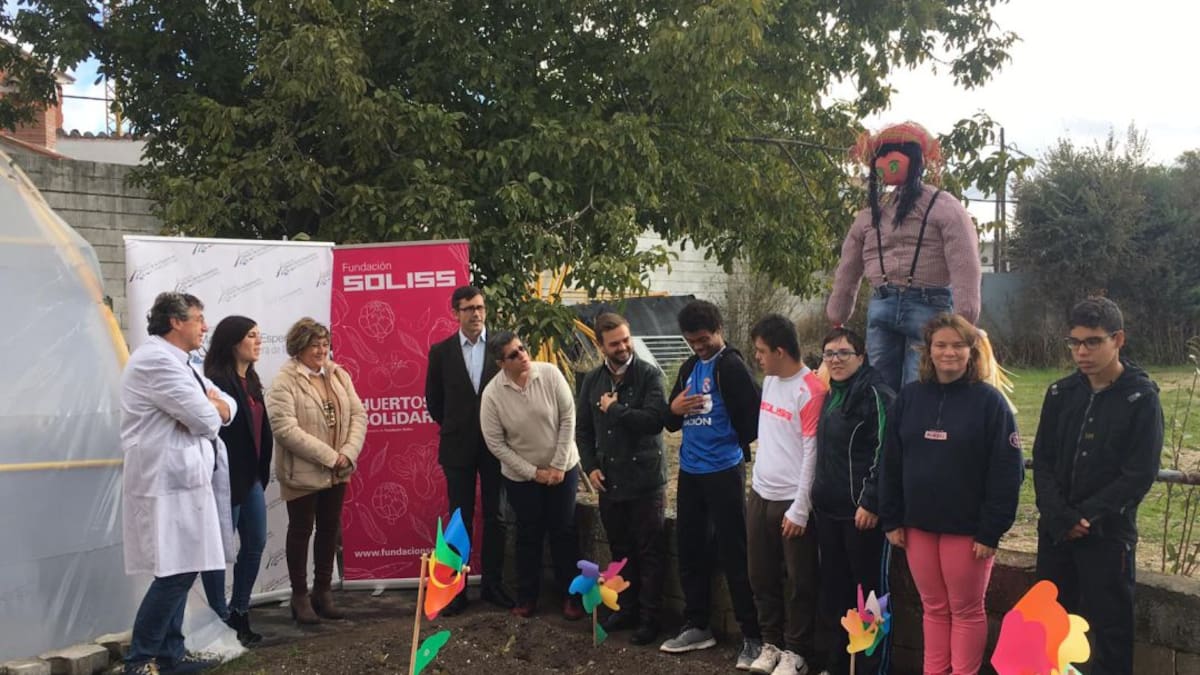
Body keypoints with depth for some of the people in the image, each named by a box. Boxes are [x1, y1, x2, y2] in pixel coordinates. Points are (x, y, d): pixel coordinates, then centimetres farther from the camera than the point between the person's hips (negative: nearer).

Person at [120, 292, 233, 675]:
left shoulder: (177, 363, 20)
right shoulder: (156, 359, -15)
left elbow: (227, 408, 16)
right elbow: (204, 420, -20)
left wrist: (216, 405, -7)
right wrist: (211, 408, 3)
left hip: (182, 479, 10)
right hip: (168, 482, -10)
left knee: (181, 571, 12)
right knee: (175, 572, -9)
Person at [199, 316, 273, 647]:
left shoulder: (250, 380, 12)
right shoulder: (216, 381, -17)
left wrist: (262, 471, 10)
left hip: (251, 477, 9)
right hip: (227, 478, -9)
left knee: (256, 543, 14)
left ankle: (239, 612, 27)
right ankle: (222, 619, 15)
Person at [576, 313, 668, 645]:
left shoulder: (649, 374, -9)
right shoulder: (592, 381, 7)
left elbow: (654, 419, -22)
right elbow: (583, 429, 13)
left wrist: (614, 409, -14)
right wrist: (590, 466, 2)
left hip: (646, 480, -5)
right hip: (609, 481, 5)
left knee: (650, 552, 3)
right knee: (620, 550, 16)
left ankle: (649, 617, 14)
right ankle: (626, 609, 30)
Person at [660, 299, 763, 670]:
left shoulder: (732, 366, -10)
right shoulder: (689, 368, 13)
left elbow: (752, 419, -16)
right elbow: (671, 423, 16)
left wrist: (731, 446, -1)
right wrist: (674, 410, -5)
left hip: (724, 471, -7)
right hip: (690, 471, 7)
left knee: (733, 555, -3)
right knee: (691, 551, 13)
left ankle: (752, 636, 4)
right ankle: (696, 626, 26)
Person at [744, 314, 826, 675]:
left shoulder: (811, 390, -15)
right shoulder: (769, 381, 9)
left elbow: (812, 453, -16)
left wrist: (800, 509, -16)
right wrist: (756, 486, 15)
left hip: (792, 501, -7)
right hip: (760, 494, 7)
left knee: (798, 582, 5)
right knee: (762, 577, 14)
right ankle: (771, 643, 28)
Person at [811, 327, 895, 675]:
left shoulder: (875, 394, -11)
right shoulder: (832, 394, 15)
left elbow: (885, 451, -18)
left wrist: (871, 502, -21)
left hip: (864, 511, -8)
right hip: (830, 510, 9)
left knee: (872, 591, 1)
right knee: (835, 590, 15)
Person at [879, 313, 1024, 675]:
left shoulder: (989, 400, -8)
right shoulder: (909, 397, 4)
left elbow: (1006, 472, -10)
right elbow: (891, 464, 7)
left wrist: (991, 530, -13)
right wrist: (891, 520, 4)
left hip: (968, 528, -4)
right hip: (918, 525, 4)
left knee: (966, 610, 7)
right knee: (934, 608, 13)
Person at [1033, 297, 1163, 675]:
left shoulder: (1141, 398, -5)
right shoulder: (1061, 393, 6)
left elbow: (1140, 474, -10)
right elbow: (1042, 460, 3)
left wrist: (1085, 516, -15)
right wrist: (1061, 517, -11)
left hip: (1108, 534, -4)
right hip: (1054, 531, 4)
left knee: (1110, 630, 3)